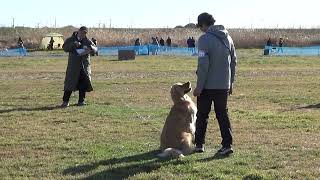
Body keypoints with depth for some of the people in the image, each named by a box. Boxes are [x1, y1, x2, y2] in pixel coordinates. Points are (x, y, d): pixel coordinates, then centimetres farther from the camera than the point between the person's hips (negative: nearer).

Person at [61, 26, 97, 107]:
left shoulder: (87, 41, 7)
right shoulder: (71, 40, 5)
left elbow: (95, 49, -3)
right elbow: (65, 47, -8)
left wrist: (90, 47, -26)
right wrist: (73, 45, -24)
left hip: (85, 65, 2)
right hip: (73, 65, -2)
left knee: (84, 83, 2)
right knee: (70, 83, -5)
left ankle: (81, 101, 13)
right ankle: (65, 101, 1)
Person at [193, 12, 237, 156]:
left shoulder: (205, 39, -13)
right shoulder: (227, 38, 8)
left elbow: (203, 65, -18)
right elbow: (233, 61, 12)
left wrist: (199, 86, -13)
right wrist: (230, 82, 18)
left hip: (208, 85, -5)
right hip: (224, 85, 5)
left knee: (202, 116, 9)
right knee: (223, 115, 10)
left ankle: (199, 144, 16)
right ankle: (227, 145, 4)